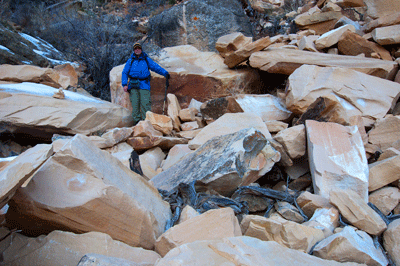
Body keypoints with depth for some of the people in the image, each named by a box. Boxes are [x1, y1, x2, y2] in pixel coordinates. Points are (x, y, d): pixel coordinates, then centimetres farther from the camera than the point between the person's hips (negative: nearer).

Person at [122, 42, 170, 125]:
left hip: (144, 85, -1)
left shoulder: (146, 60, 18)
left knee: (145, 103, -12)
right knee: (135, 104, -6)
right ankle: (137, 121, -3)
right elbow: (124, 72, 14)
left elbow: (156, 67, 12)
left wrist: (165, 73, -3)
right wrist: (124, 84, 1)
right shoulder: (130, 61, 18)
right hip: (133, 85, 1)